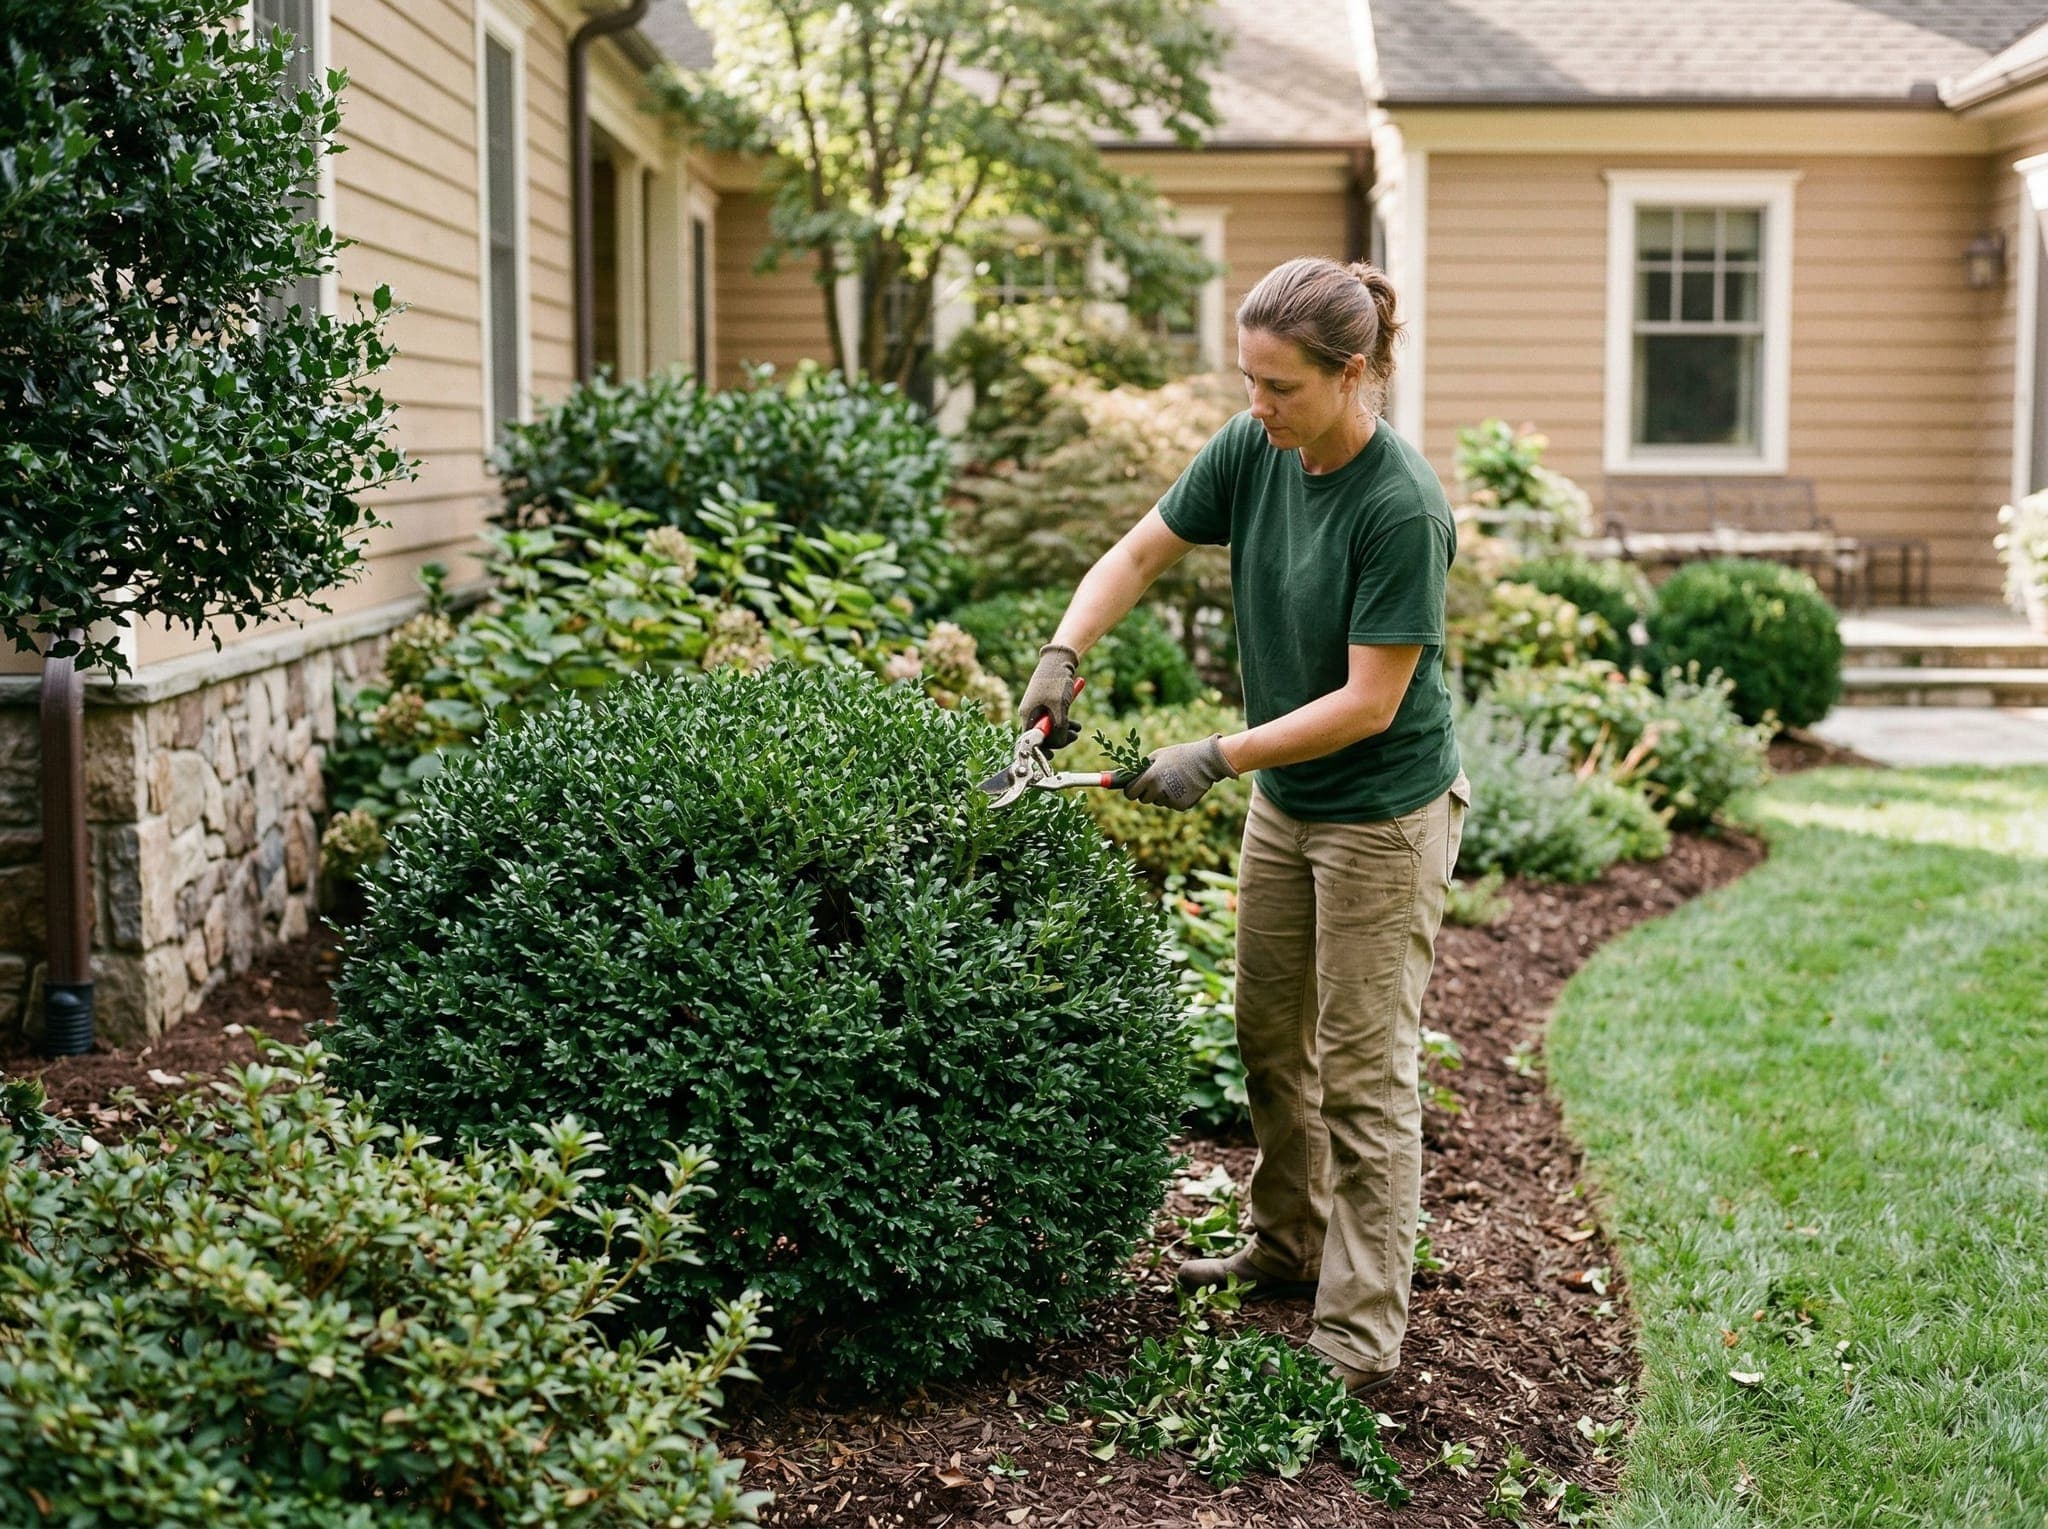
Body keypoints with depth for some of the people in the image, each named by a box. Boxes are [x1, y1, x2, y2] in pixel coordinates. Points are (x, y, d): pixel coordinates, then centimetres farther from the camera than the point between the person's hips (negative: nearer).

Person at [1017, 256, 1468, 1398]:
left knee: (1363, 1075, -2)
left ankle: (1364, 1334, 8)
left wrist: (1217, 759, -25)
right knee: (1270, 1036, 20)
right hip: (1286, 801, 8)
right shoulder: (1254, 451, -7)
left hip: (1385, 813, -8)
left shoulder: (1403, 508, -27)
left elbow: (1369, 702, -25)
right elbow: (1143, 552, 5)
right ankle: (1291, 1250, 39)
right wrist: (1063, 653, -10)